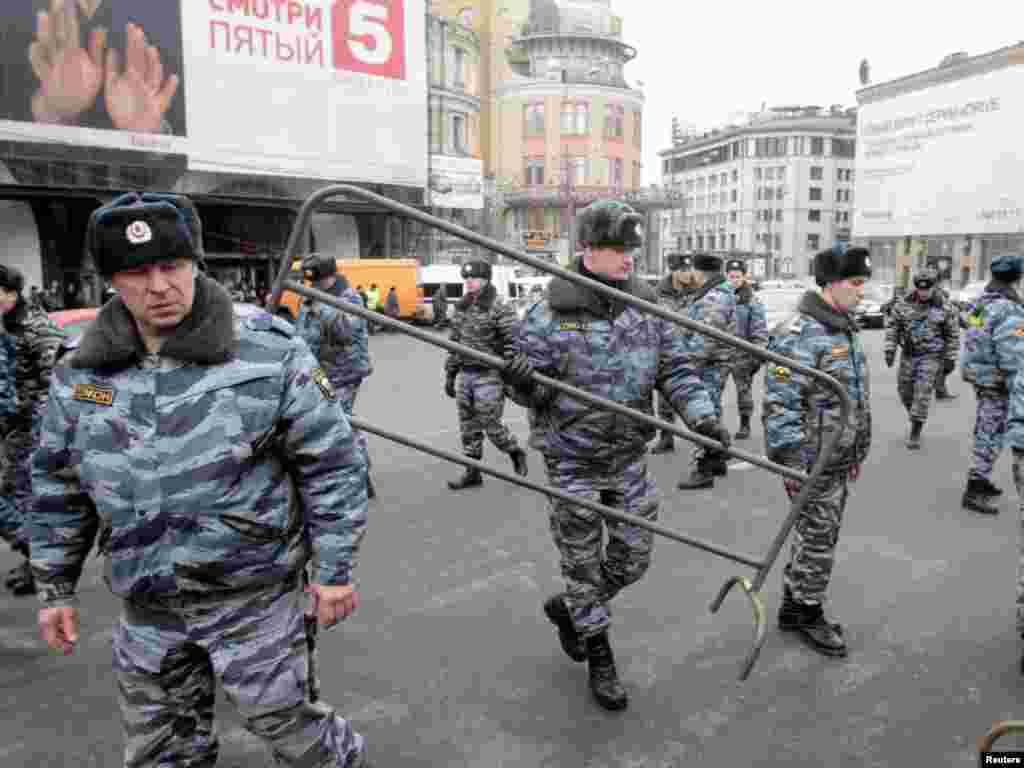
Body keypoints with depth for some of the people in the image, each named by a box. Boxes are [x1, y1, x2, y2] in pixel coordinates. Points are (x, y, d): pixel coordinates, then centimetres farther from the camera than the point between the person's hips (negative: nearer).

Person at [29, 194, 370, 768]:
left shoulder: (268, 350, -15)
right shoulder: (81, 371, -1)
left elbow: (332, 461, -10)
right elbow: (59, 485, 11)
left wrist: (336, 569, -9)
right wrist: (57, 587, 14)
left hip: (253, 593, -4)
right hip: (146, 607, 5)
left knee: (284, 722, 12)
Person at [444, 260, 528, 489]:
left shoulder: (499, 309, -12)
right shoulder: (461, 309, 10)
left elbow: (513, 346, -14)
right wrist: (450, 375, 16)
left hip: (489, 376, -7)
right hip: (465, 375, 7)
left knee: (490, 425, -1)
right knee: (468, 427, 10)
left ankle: (516, 454, 25)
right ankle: (472, 472, 21)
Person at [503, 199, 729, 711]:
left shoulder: (647, 306, -1)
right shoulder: (550, 314, -14)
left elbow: (676, 368, 0)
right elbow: (537, 391, -9)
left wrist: (701, 415, -16)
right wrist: (523, 382, -32)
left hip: (629, 457, 5)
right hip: (573, 461, -4)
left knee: (633, 559, 15)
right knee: (583, 563, 9)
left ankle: (567, 607, 42)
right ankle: (600, 659, 31)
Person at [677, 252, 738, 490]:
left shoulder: (714, 298, -18)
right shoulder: (716, 294, 16)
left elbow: (707, 337, -25)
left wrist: (691, 362, -22)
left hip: (708, 365, -11)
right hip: (713, 364, 11)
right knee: (711, 413, 18)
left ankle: (702, 470, -4)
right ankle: (717, 461, 30)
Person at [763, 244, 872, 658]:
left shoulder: (846, 328, 11)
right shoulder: (800, 334, -19)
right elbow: (781, 403, -23)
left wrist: (858, 452, 20)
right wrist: (791, 463, -22)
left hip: (839, 459, 9)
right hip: (812, 461, -9)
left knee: (814, 535, 17)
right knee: (818, 539, 3)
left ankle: (793, 606, 31)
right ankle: (807, 613, 21)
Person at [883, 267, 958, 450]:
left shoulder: (943, 306, -9)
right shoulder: (905, 303, -5)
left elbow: (953, 334, -1)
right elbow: (892, 325, 1)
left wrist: (950, 359, -3)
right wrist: (890, 349, -8)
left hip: (932, 356, -3)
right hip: (909, 354, 3)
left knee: (922, 393, -11)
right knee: (905, 392, 9)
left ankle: (915, 434, -4)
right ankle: (916, 419, 37)